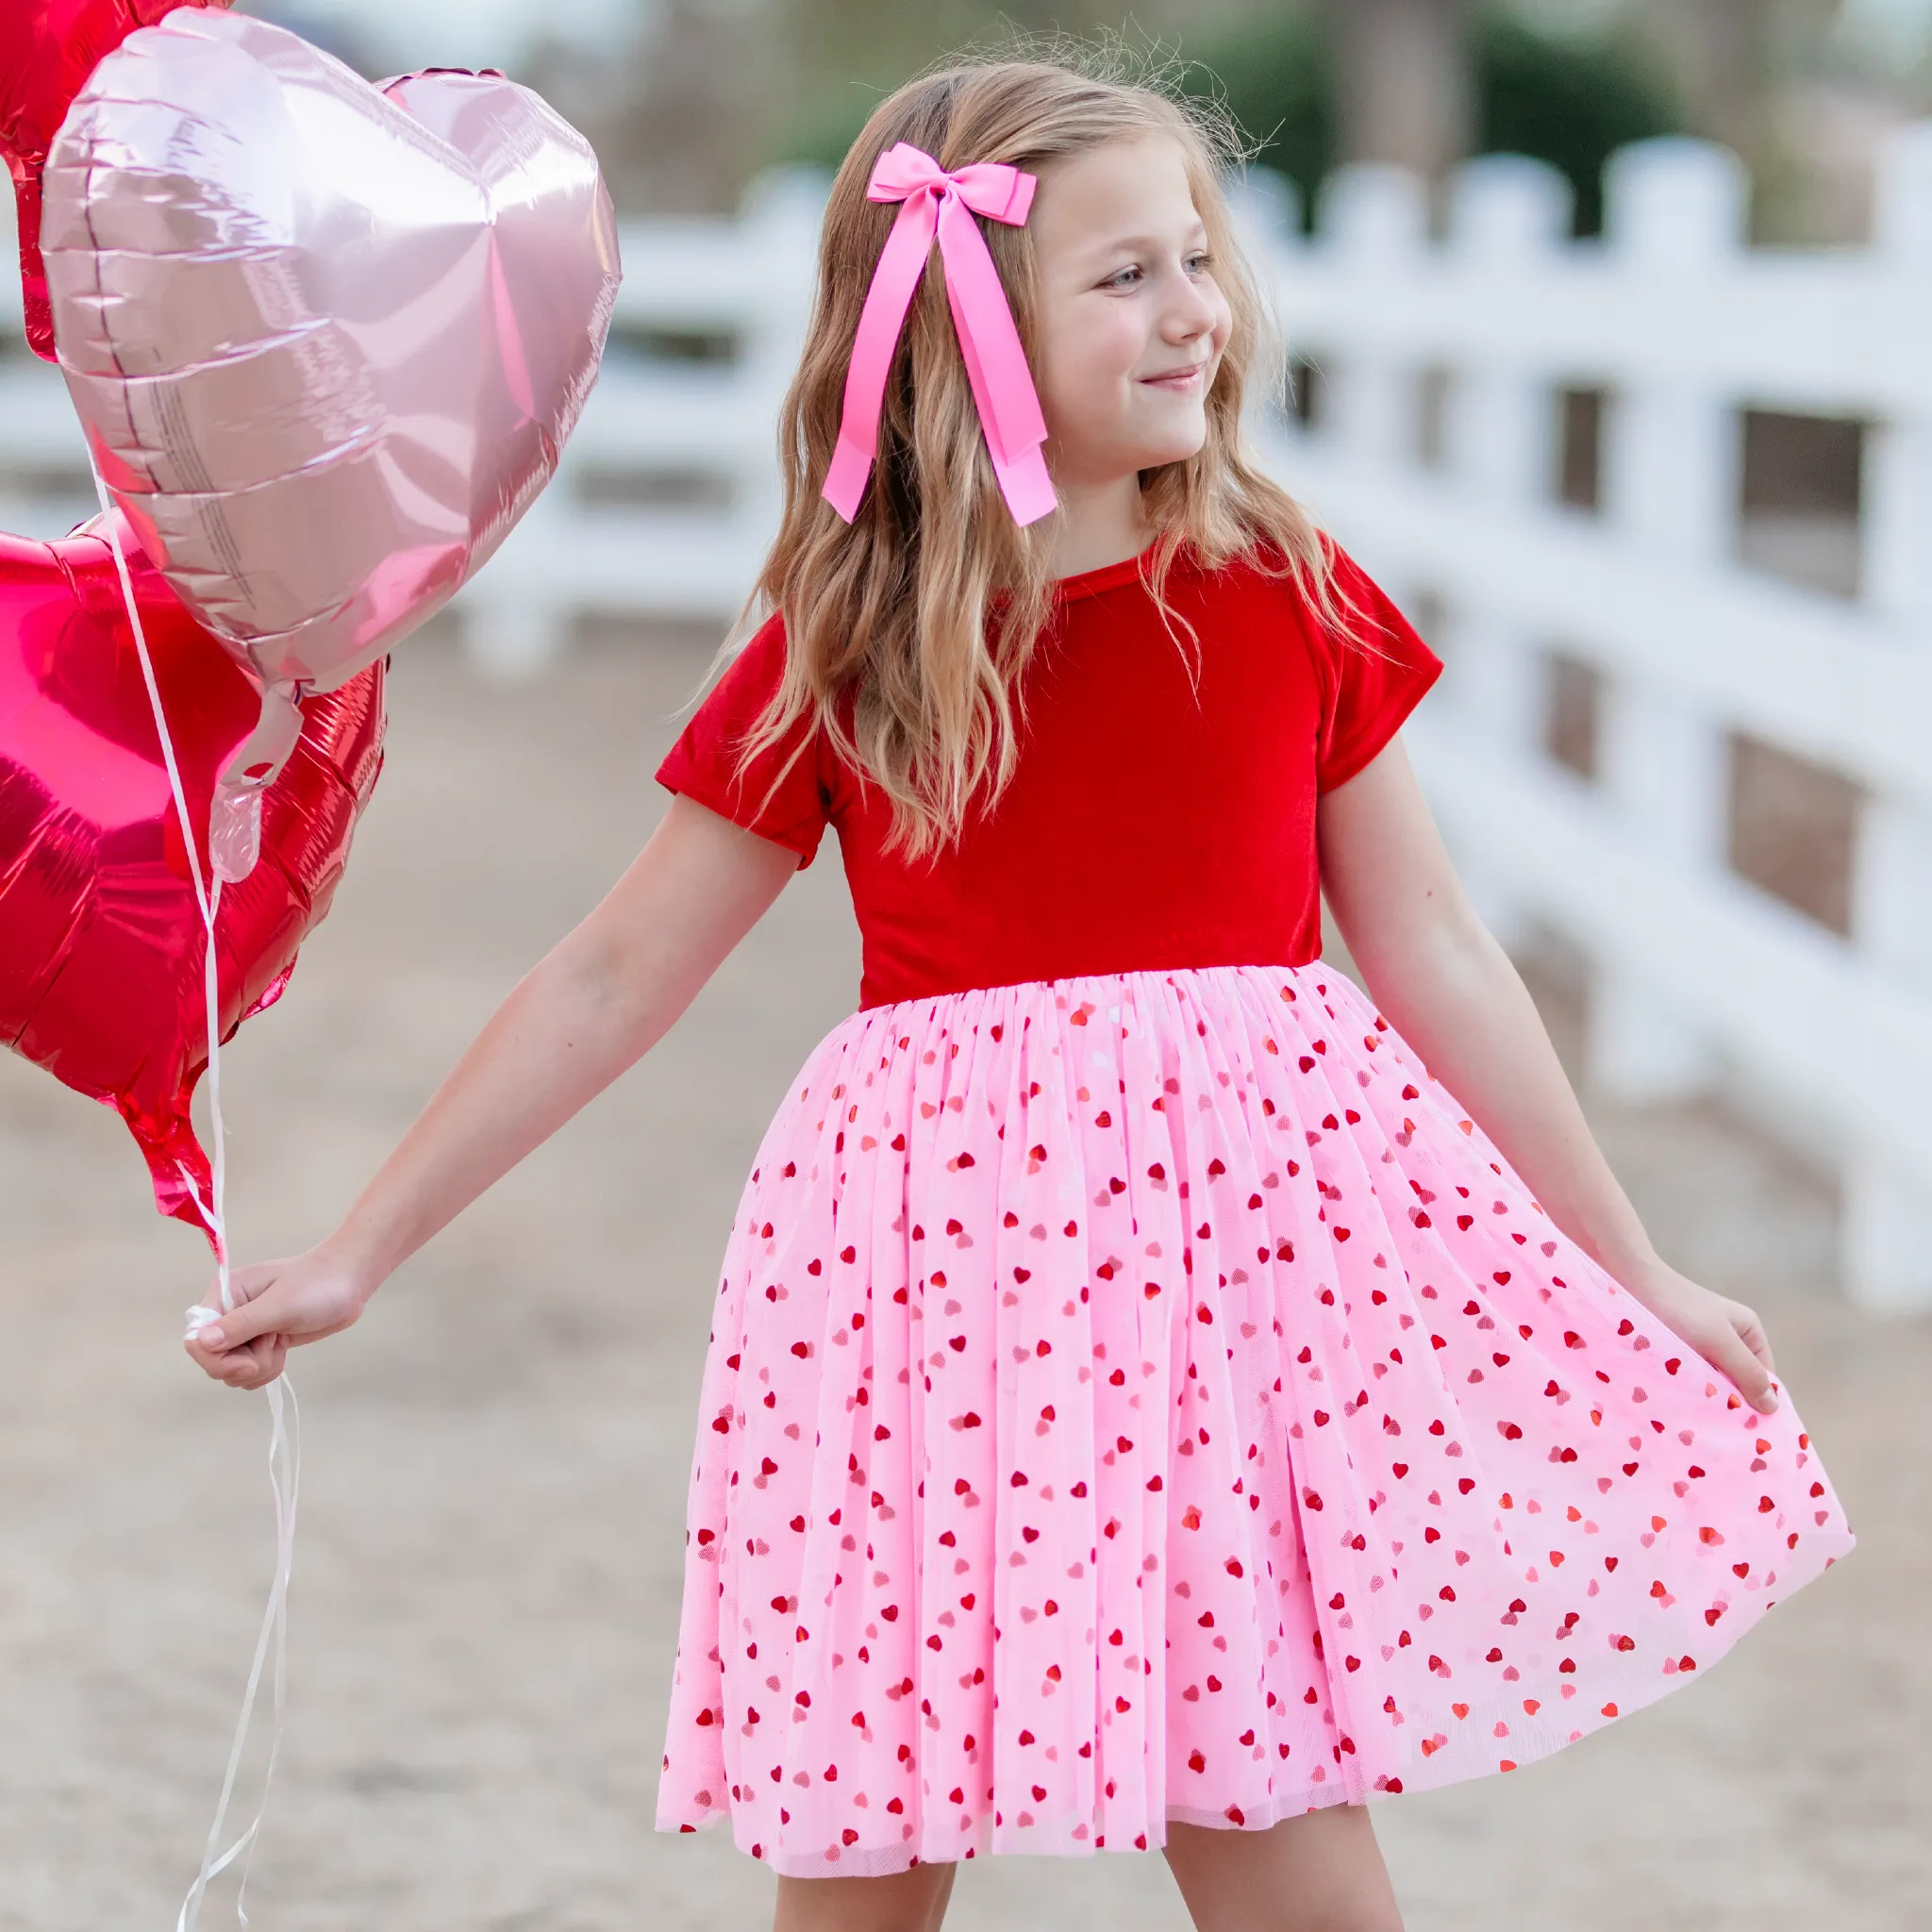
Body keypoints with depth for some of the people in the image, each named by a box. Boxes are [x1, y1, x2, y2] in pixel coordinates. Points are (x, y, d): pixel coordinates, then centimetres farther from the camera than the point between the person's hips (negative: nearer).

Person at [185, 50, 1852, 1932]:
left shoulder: (1294, 603, 3)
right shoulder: (838, 661, 0)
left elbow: (1433, 957, 9)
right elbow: (611, 975, 6)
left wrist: (1633, 1272, 12)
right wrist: (358, 1251, 6)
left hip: (1249, 1250, 0)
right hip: (940, 1265, 0)